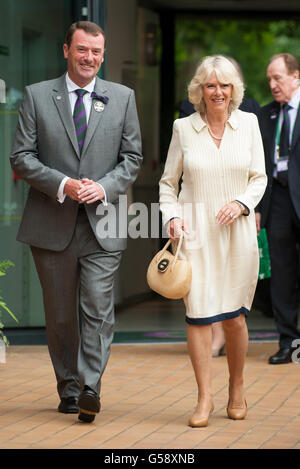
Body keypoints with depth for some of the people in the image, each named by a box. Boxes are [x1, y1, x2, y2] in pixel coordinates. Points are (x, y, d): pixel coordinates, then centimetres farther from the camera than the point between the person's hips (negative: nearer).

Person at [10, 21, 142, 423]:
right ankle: (68, 389, 20)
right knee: (60, 314, 8)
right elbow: (21, 157, 0)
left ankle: (90, 388, -12)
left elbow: (132, 157, 8)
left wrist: (105, 186, -10)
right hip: (52, 224, 0)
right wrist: (62, 185, -14)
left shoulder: (122, 98, 8)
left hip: (102, 223, 0)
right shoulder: (37, 96, 4)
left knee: (98, 310, -11)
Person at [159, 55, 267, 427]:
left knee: (234, 316, 5)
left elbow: (259, 177, 8)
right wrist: (172, 216, -6)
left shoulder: (248, 124, 5)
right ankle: (204, 397, 1)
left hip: (237, 231, 1)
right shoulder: (183, 128, 2)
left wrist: (242, 202, -10)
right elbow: (168, 182, 9)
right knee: (198, 313, -7)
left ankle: (237, 389, 26)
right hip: (196, 232, -1)